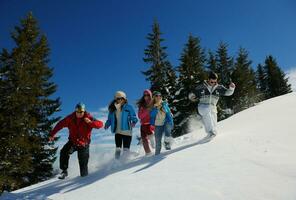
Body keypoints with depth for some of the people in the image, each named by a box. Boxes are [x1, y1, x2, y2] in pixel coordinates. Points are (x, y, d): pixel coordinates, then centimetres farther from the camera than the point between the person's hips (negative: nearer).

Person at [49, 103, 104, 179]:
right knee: (64, 152, -23)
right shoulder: (70, 118, -6)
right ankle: (64, 171, -5)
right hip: (72, 142, 2)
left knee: (83, 163, -1)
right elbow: (60, 124, 3)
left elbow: (100, 124, -20)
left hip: (84, 144, -2)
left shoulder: (88, 118, -13)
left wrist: (91, 122, -38)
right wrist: (52, 134, 3)